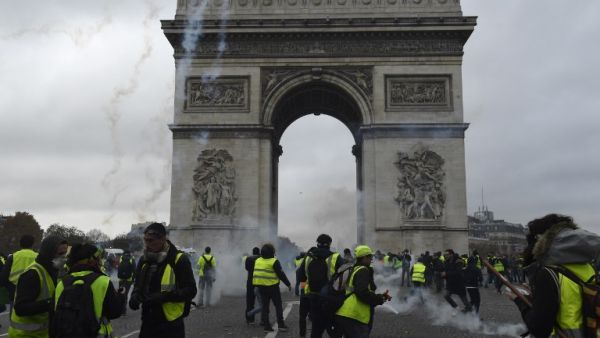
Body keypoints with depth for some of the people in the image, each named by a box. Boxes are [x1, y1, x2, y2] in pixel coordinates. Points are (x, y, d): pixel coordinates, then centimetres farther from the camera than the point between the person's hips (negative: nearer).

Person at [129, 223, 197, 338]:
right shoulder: (144, 260, 9)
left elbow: (190, 290, -13)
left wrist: (163, 296, -23)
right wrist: (135, 296, -3)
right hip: (148, 323, 6)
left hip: (171, 326, -6)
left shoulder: (179, 260, -11)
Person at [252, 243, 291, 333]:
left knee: (265, 306, 10)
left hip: (261, 287, 5)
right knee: (278, 305, 8)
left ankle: (267, 326, 8)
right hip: (272, 287, -5)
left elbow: (255, 273, 12)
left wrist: (256, 284, 21)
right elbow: (281, 274, -12)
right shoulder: (274, 262, -13)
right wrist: (288, 284, -3)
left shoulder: (258, 261, 6)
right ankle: (281, 324, 5)